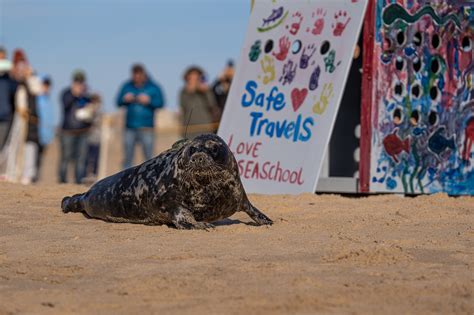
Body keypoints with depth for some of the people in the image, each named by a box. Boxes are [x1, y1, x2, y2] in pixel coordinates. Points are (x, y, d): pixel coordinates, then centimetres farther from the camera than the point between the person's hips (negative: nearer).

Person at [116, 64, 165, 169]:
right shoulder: (127, 86, 9)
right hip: (130, 128, 2)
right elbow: (118, 102, 11)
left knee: (149, 156, -5)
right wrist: (125, 99, -10)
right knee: (128, 157, 4)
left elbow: (161, 103, -2)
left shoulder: (153, 87, 3)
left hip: (147, 128, -2)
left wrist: (149, 101, -17)